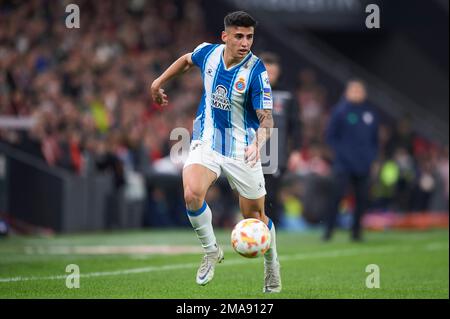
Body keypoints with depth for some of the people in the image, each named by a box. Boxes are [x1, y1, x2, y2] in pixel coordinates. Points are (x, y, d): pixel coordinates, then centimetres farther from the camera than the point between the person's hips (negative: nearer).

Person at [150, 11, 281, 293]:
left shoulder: (256, 71, -19)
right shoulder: (208, 52, -6)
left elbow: (266, 119, -22)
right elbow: (187, 60, 20)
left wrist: (258, 142, -41)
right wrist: (159, 82, 23)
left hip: (242, 150, -2)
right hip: (206, 143, 2)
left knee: (255, 216, 7)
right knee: (192, 194, -26)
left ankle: (272, 266, 36)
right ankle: (211, 251, -1)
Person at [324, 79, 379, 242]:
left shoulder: (370, 113, 11)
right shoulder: (340, 111, -1)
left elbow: (375, 138, 19)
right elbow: (330, 137, -1)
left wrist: (372, 154, 5)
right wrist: (342, 152, -12)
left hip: (363, 165, 4)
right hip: (344, 163, -4)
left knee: (362, 197, 3)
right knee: (338, 193, -13)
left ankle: (356, 231, 13)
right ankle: (328, 230, -9)